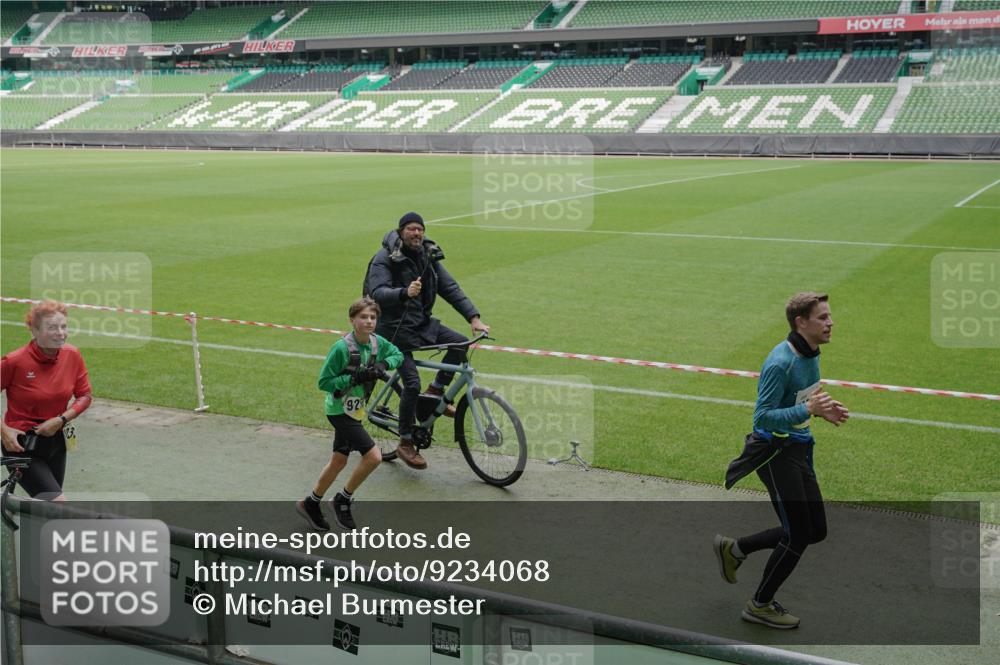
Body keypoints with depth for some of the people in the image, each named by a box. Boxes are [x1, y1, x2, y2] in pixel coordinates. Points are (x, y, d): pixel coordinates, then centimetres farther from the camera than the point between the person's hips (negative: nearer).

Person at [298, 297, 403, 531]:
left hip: (355, 410, 8)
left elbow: (398, 355, 15)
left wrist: (384, 364, -6)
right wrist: (354, 378, -27)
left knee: (339, 461, 18)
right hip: (340, 411, -8)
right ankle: (343, 500, 4)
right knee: (373, 456, -15)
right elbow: (323, 382, -18)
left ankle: (310, 504, 35)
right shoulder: (342, 348, -22)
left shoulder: (377, 342, -3)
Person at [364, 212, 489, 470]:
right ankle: (405, 444, 0)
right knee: (412, 383, -14)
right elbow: (378, 293, -25)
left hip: (422, 323, 6)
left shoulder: (429, 257, 5)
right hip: (394, 328, -6)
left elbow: (450, 288, 2)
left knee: (461, 343, -14)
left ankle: (436, 389, 7)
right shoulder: (384, 259, -12)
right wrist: (405, 293, -44)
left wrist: (473, 317, -9)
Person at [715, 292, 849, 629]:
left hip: (798, 449, 10)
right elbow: (762, 416, -24)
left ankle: (734, 549, 26)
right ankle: (760, 605, 15)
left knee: (816, 531, 11)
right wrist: (808, 410, -32)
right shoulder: (780, 363, -23)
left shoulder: (811, 354, 7)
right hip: (775, 452, -9)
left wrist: (822, 409, 2)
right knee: (798, 535, -5)